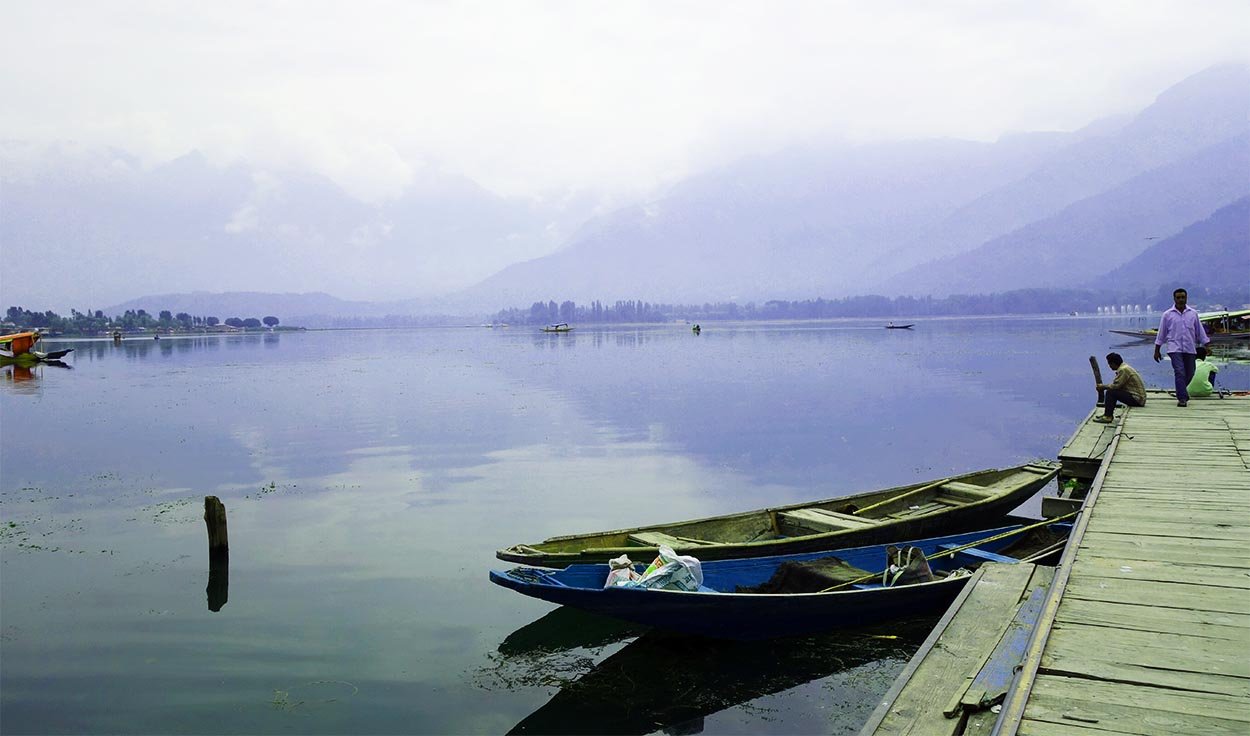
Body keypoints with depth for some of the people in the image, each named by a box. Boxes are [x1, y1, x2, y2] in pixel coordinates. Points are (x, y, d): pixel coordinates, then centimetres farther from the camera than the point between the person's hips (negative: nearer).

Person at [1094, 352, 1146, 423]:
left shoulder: (1123, 369, -19)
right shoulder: (1124, 366, 13)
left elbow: (1116, 386, -19)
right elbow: (1116, 384, 16)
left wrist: (1103, 386, -4)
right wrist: (1105, 386, 6)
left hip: (1137, 399, -10)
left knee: (1110, 393, -18)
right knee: (1111, 390, 15)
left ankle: (1107, 417, -15)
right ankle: (1108, 414, 15)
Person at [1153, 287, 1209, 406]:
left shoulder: (1193, 313, 7)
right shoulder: (1167, 315, 2)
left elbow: (1200, 331, 12)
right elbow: (1161, 334, 6)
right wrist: (1157, 351, 5)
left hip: (1190, 349, 3)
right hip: (1175, 349, -3)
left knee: (1189, 373, 10)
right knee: (1179, 373, -13)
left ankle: (1181, 391, 35)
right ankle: (1182, 398, -11)